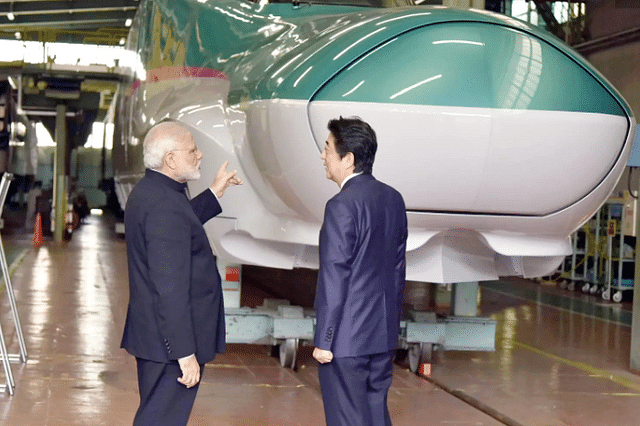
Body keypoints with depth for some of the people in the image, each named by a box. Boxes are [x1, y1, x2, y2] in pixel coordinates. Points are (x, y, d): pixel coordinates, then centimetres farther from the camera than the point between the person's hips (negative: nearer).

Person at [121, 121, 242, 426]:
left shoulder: (147, 192, 9)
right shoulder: (164, 205, -24)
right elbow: (171, 288, -26)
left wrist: (215, 193, 26)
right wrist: (186, 354, -25)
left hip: (151, 334, 11)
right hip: (170, 343, -11)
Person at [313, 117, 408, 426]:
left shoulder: (342, 206, -18)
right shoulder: (393, 198, 6)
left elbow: (334, 278, -18)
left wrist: (323, 340, -12)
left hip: (346, 340, -8)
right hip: (384, 333, 8)